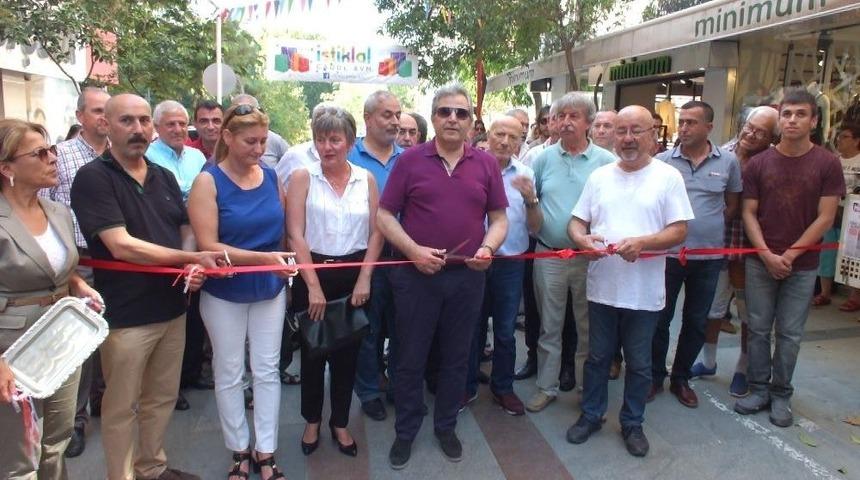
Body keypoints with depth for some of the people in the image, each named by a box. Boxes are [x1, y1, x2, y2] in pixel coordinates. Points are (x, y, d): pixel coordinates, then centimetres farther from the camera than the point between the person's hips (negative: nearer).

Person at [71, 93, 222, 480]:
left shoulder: (164, 177, 9)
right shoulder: (93, 178, -11)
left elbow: (186, 232, 13)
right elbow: (122, 246, -20)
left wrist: (195, 267, -9)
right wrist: (194, 257, -17)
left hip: (172, 308, 6)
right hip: (125, 315, -6)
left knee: (162, 398, 20)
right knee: (121, 408, 10)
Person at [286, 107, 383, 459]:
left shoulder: (366, 179, 2)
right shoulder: (303, 177, -4)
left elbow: (376, 233, 2)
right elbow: (295, 235, -10)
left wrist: (364, 279, -7)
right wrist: (314, 285, -14)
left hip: (354, 276, 2)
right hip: (313, 274, -1)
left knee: (348, 353, 12)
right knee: (313, 351, 12)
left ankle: (340, 423, 31)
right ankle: (312, 421, 33)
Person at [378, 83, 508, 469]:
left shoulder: (486, 164, 4)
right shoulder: (410, 160, -2)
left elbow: (499, 218, 7)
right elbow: (385, 215, -3)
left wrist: (487, 248, -12)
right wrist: (413, 250, -16)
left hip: (467, 276, 2)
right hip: (416, 274, -2)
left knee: (456, 357, 15)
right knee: (410, 358, 10)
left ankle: (446, 426, 35)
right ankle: (405, 431, 29)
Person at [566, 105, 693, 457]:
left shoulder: (668, 176, -3)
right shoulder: (599, 176, 6)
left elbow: (679, 231, -8)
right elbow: (577, 221, 7)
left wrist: (642, 242, -25)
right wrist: (582, 239, -16)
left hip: (644, 291, -2)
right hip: (602, 287, 3)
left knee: (639, 364, 13)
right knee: (597, 357, 16)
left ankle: (632, 423, 31)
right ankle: (591, 415, 33)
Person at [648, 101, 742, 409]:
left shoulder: (728, 162, 0)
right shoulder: (662, 161, -4)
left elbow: (732, 205, 11)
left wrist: (709, 229, 1)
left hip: (709, 256, 2)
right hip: (667, 253, -1)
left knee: (696, 322, 13)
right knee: (660, 319, 8)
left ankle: (680, 378, 30)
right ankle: (655, 376, 24)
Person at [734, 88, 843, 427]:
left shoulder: (827, 164, -5)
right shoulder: (758, 163, -1)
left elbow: (825, 218, -6)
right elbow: (749, 213, -1)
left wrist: (790, 255, -12)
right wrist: (767, 254, -12)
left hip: (802, 266, -1)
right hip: (760, 262, 1)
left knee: (789, 333, 8)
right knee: (758, 329, 8)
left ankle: (781, 394, 22)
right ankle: (759, 389, 22)